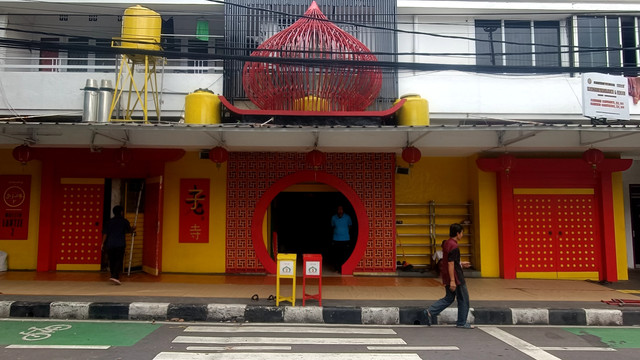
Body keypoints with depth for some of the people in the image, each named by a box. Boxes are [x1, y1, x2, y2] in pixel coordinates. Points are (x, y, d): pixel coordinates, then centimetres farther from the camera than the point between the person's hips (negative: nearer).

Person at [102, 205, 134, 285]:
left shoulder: (109, 221, 9)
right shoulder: (124, 221, 2)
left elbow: (105, 233, 3)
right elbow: (129, 230, 18)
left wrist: (103, 243, 8)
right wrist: (133, 228, 40)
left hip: (110, 244, 4)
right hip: (120, 244, -4)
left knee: (112, 261, 12)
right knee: (119, 261, -4)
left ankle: (114, 276, 20)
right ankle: (115, 276, -20)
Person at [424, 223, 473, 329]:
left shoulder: (446, 243, 9)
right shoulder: (454, 246, -20)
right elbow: (450, 264, -23)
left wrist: (461, 264, 23)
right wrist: (452, 281, -23)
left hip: (447, 277, 9)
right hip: (456, 277, -9)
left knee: (449, 298, 16)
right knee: (463, 299, 7)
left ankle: (430, 312, 5)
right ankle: (462, 323, 16)